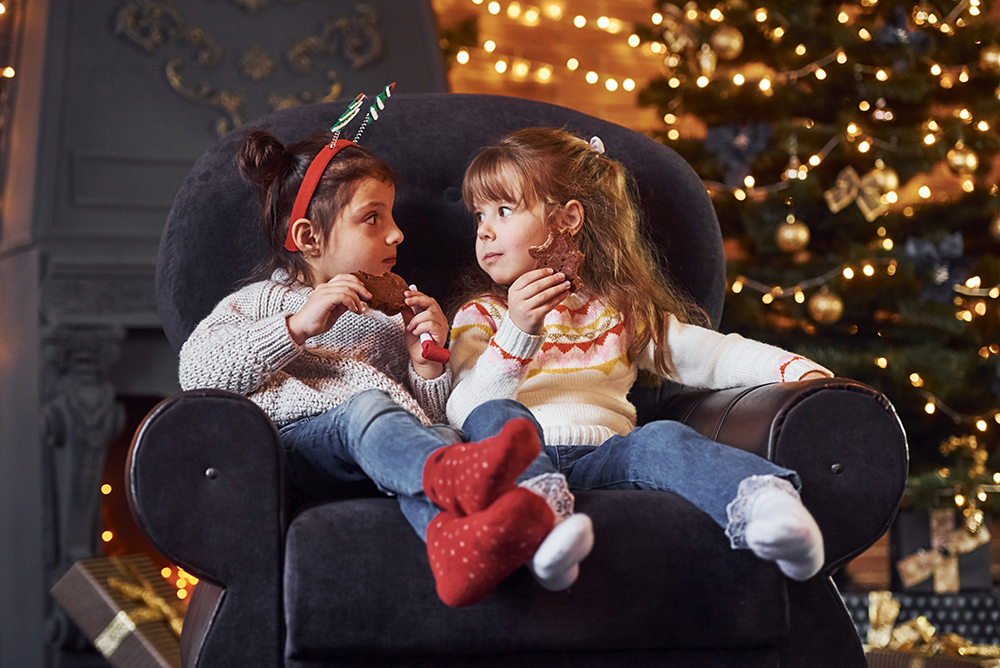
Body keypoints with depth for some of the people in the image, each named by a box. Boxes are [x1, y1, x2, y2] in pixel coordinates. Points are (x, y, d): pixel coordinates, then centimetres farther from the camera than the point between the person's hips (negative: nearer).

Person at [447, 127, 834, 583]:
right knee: (498, 417, -33)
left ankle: (765, 503, -58)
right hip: (520, 457, -1)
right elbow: (464, 410, 5)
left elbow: (712, 355, 18)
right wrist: (517, 332, -9)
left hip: (600, 458, 1)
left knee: (661, 438, -30)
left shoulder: (622, 314, 26)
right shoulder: (480, 315, 22)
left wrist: (799, 371, 1)